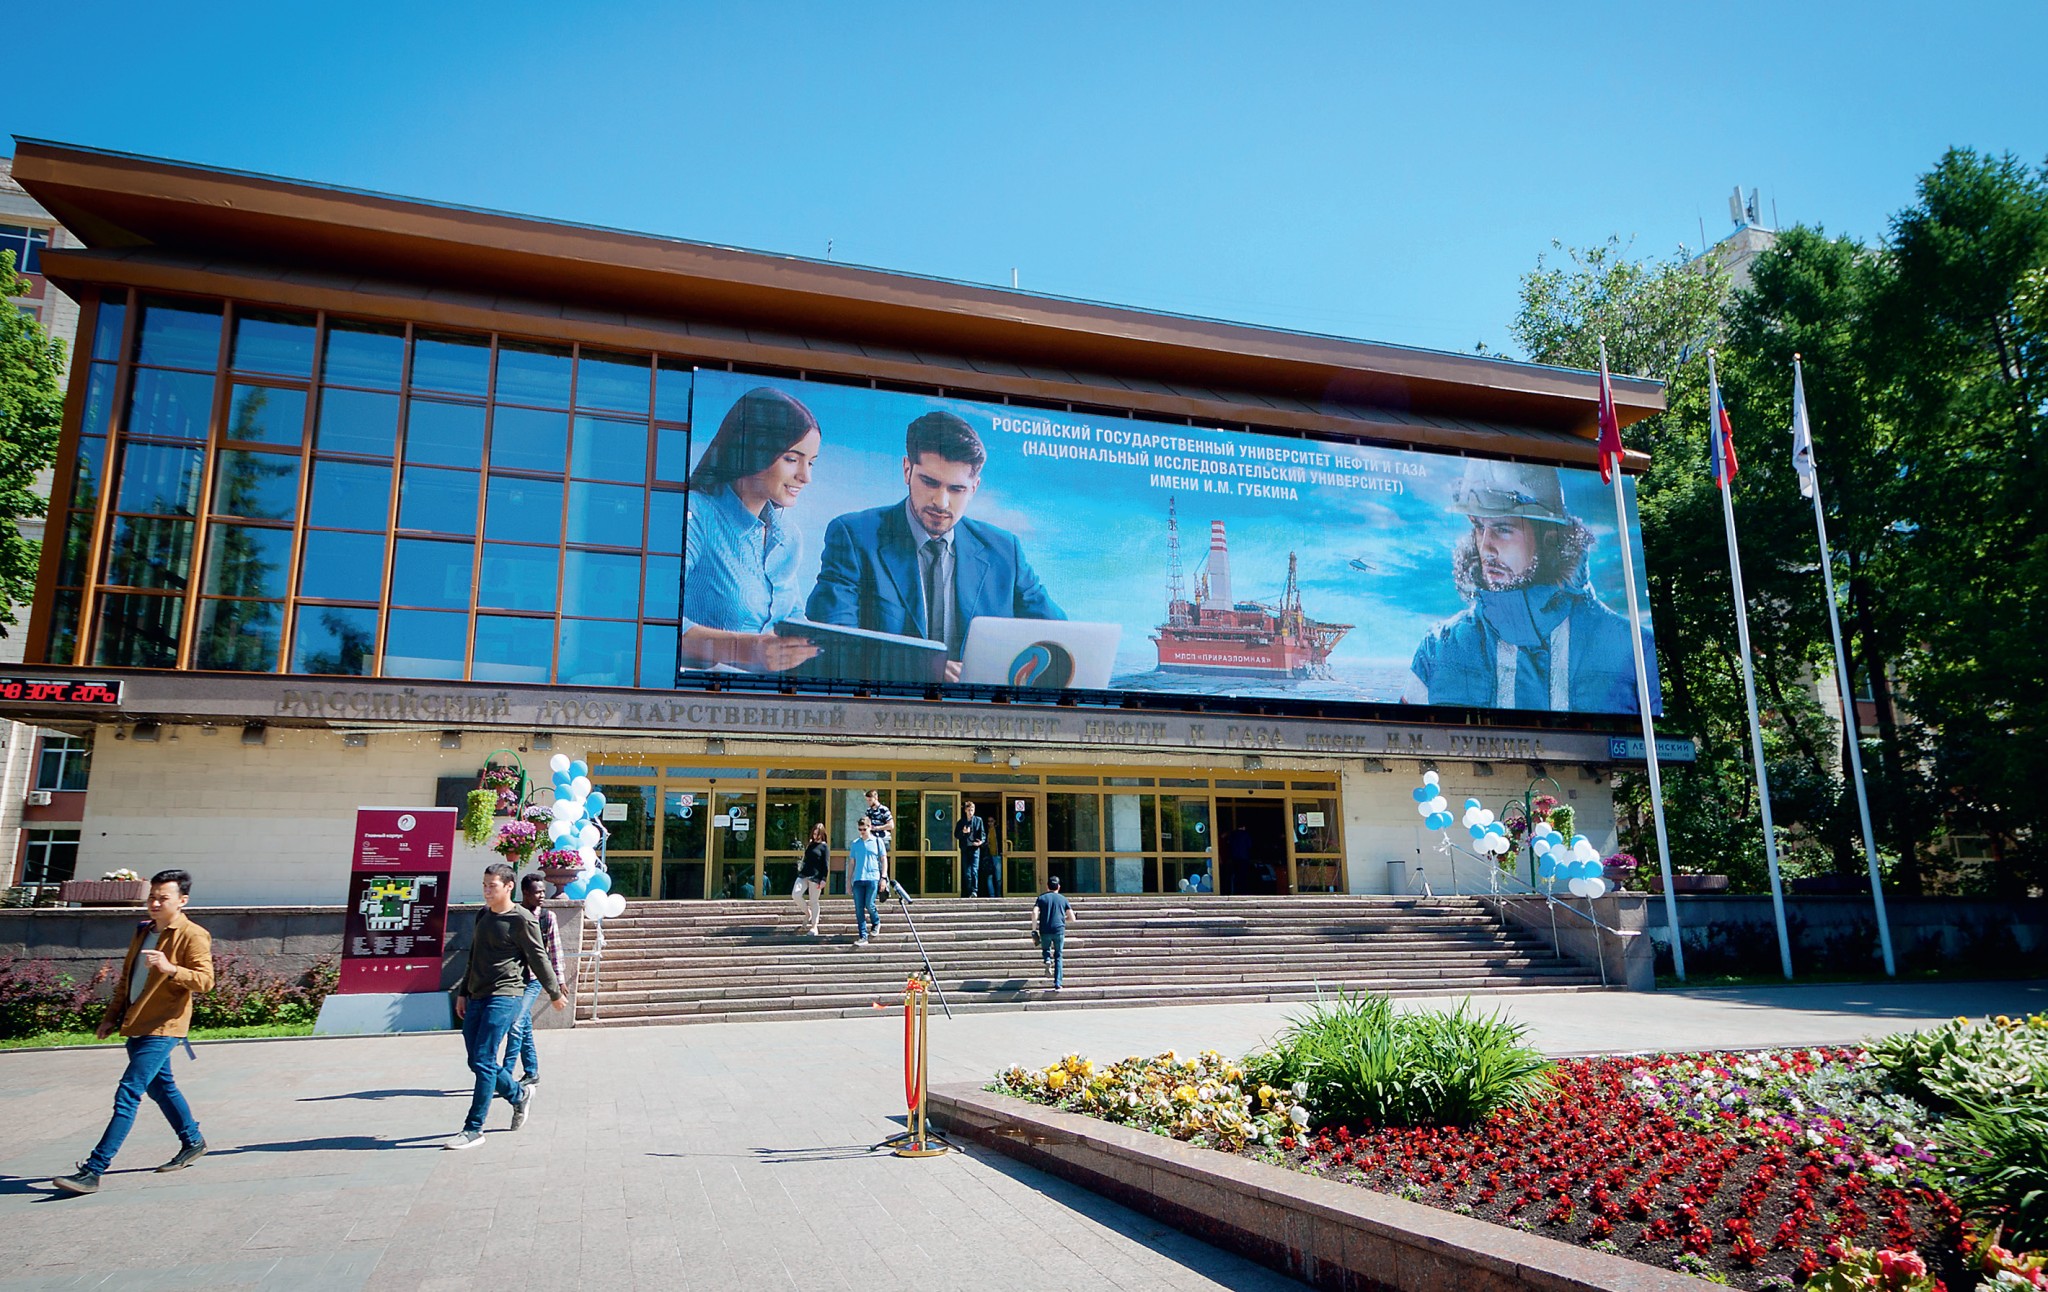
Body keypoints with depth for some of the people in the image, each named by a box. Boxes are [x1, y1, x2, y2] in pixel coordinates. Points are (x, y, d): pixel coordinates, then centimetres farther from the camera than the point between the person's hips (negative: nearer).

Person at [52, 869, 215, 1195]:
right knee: (160, 1087, 19)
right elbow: (126, 978, 23)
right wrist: (112, 1017, 19)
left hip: (162, 1028, -9)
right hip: (137, 1026, 9)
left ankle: (93, 1171, -11)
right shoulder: (143, 932, 13)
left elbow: (205, 981, -22)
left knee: (127, 1095, -13)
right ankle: (193, 1142, 35)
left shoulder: (193, 936, -13)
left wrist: (170, 969, -36)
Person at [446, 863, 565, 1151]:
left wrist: (555, 994, 2)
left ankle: (474, 1129, -3)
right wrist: (463, 993, 21)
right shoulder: (482, 916, 15)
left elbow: (539, 960, -4)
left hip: (505, 997, -8)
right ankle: (520, 1096, 31)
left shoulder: (522, 919, -8)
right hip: (477, 998, 8)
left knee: (483, 1061, -10)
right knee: (477, 1062, 10)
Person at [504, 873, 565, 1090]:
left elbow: (555, 950, 1)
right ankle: (531, 1073, 21)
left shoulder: (548, 917, -3)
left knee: (517, 1025, -13)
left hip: (534, 978, -3)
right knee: (525, 1027, 11)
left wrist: (559, 979, 0)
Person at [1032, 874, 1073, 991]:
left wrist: (1034, 929, -1)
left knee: (1045, 949, 25)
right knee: (1058, 957, 10)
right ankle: (1058, 983, 1)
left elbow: (1034, 913, -8)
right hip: (1059, 930, 0)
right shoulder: (1063, 899, 11)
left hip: (1045, 931, 0)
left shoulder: (1042, 898, 8)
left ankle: (1047, 960, -8)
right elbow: (1072, 918, 7)